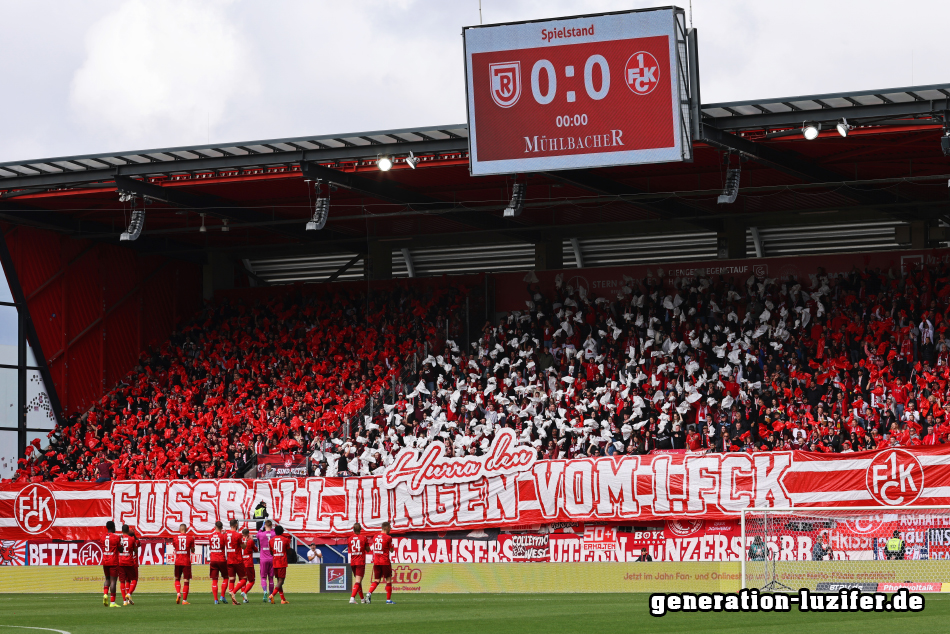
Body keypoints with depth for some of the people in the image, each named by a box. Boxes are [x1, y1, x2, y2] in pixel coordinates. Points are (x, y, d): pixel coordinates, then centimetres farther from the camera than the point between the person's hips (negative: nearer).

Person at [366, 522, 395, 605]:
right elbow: (391, 550, -1)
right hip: (385, 562, -5)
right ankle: (388, 599, 3)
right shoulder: (388, 538, -9)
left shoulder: (375, 537, 9)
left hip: (376, 562, 5)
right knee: (388, 580, 4)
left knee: (376, 580, 9)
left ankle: (369, 593, -14)